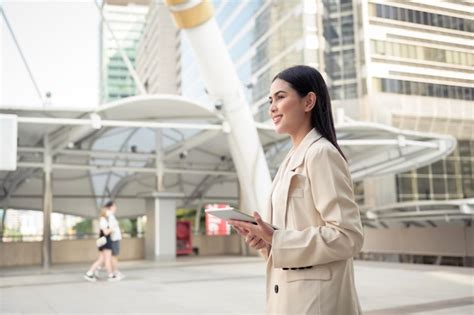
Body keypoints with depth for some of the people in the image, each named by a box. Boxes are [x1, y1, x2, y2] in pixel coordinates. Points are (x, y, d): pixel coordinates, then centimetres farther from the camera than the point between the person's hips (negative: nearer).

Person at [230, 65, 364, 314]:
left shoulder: (321, 153, -14)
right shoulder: (292, 160, 12)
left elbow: (348, 237, -20)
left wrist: (276, 239, -21)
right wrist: (265, 238, -1)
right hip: (288, 295, 8)